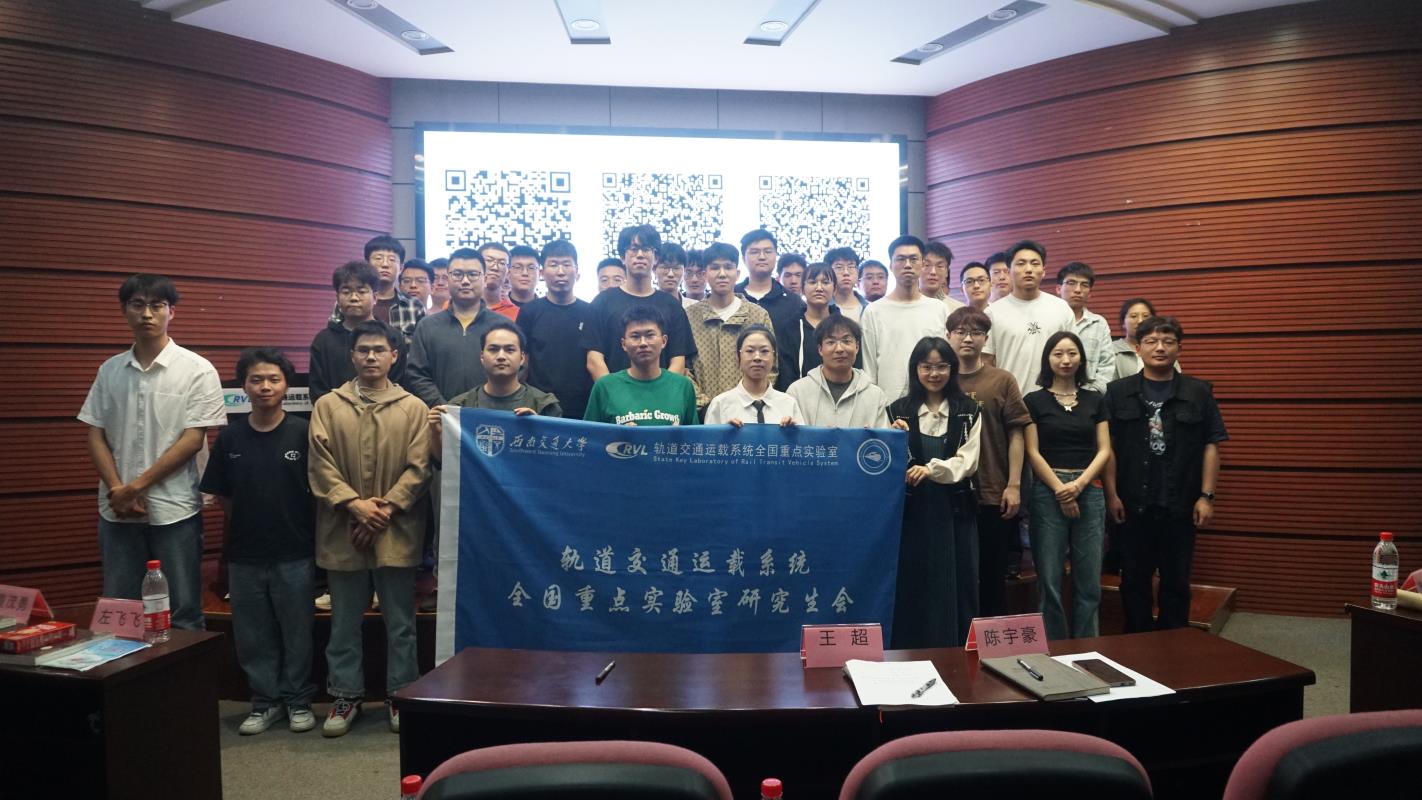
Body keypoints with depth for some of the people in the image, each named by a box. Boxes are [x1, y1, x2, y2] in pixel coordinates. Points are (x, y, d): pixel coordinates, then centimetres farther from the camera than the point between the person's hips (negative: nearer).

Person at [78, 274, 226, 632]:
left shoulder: (197, 370, -5)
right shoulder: (110, 370, 8)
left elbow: (193, 440, -9)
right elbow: (96, 435, 8)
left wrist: (137, 486, -11)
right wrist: (117, 490, -6)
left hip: (175, 509, -4)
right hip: (117, 511, 4)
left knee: (182, 612, 4)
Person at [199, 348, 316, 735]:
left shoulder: (303, 433, -7)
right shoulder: (230, 437, 1)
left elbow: (318, 490, -2)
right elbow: (221, 495, 9)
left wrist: (306, 532, -2)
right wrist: (247, 525, 4)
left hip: (294, 554, -2)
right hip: (245, 555, 3)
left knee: (296, 631, 9)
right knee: (252, 635, 12)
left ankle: (297, 700, 25)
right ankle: (265, 701, 27)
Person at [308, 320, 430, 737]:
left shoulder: (414, 408, 3)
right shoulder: (328, 406, 5)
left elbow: (418, 468, -3)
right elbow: (321, 465, -3)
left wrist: (385, 508, -12)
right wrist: (354, 504, -14)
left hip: (397, 533, -1)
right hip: (343, 532, 1)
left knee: (400, 621, 8)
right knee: (345, 621, 12)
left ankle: (401, 695, 21)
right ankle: (346, 695, 26)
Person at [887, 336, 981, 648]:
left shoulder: (969, 411, 5)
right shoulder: (899, 410, 5)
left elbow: (968, 461, -5)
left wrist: (931, 469, -21)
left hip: (954, 510, 0)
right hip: (912, 510, 0)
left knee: (956, 587, 4)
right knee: (912, 587, 3)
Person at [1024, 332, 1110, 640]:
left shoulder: (1095, 400, 11)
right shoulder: (1034, 400, 4)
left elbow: (1104, 450, 6)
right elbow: (1033, 453, -1)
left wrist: (1079, 484, -9)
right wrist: (1060, 489, -9)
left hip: (1089, 492, 2)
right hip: (1048, 493, -2)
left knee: (1089, 581, 3)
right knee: (1049, 580, -1)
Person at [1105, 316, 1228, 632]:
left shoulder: (1199, 393, 3)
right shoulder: (1118, 392, 2)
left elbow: (1211, 447, 2)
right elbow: (1109, 446, 0)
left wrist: (1206, 496, -4)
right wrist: (1112, 494, -6)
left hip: (1181, 506, 0)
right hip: (1132, 505, 0)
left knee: (1176, 581, 10)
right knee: (1134, 580, 10)